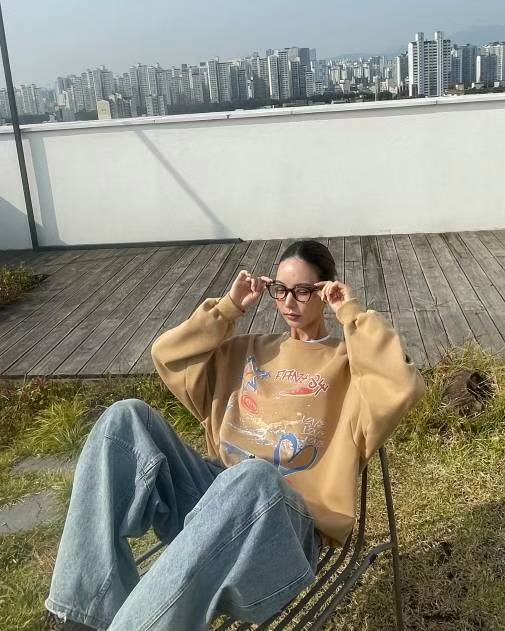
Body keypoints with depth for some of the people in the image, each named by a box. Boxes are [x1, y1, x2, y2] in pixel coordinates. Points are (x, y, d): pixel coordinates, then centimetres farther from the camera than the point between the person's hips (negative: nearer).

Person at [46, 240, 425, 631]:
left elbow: (403, 387, -14)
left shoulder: (347, 363, 8)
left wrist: (353, 315, -6)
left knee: (252, 477, -42)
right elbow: (168, 355, 14)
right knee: (126, 418, -15)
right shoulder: (248, 350, 22)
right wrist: (230, 307, 10)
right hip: (217, 495, 5)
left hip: (288, 518, -5)